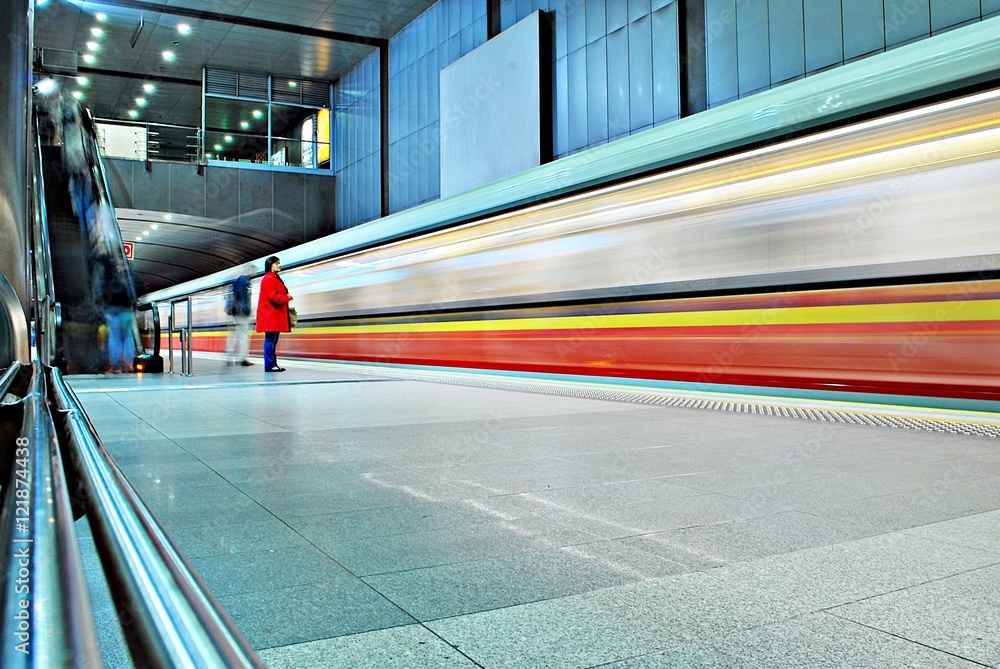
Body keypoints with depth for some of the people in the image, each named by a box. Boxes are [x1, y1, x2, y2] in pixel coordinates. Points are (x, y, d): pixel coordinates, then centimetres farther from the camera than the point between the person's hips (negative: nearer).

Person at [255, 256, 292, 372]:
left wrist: (286, 297, 6)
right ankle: (269, 365, -9)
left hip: (275, 315, 11)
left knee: (273, 340, 10)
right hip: (270, 315, -11)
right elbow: (273, 297, -20)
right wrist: (287, 297, -9)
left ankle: (273, 364, 13)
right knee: (270, 340, -10)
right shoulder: (268, 279, -12)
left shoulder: (275, 278, 21)